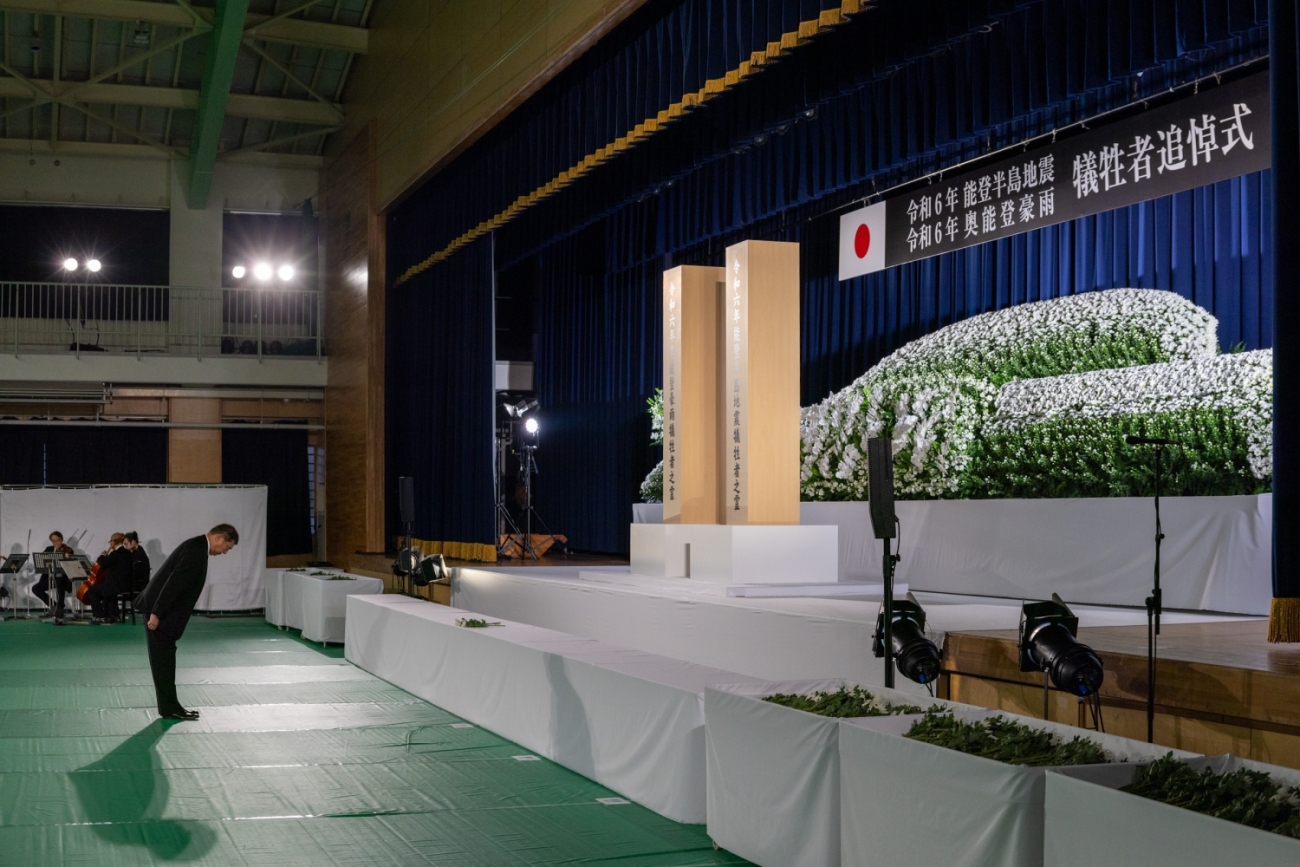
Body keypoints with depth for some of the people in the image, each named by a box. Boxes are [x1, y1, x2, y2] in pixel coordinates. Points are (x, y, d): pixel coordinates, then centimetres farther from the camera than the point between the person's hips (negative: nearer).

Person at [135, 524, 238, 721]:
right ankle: (169, 708, 2)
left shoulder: (197, 546, 14)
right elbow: (174, 582, -24)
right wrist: (156, 614, -24)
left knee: (165, 659, 12)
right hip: (160, 610, -10)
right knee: (163, 659, -3)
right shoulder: (197, 551, -19)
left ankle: (169, 706, 16)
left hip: (163, 609, 10)